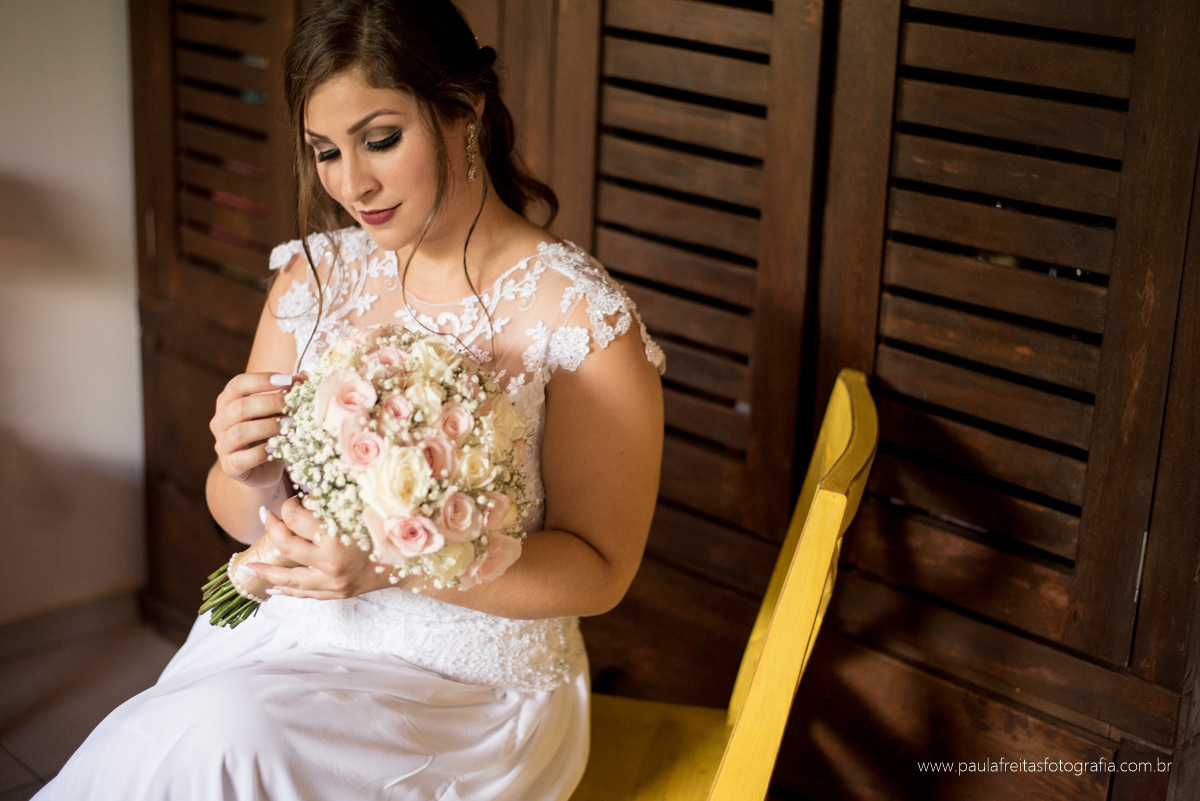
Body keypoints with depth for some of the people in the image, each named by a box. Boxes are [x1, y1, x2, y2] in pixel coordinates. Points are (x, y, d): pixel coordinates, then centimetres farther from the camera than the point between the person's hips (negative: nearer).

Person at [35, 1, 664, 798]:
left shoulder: (583, 316, -11)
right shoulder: (315, 274, 4)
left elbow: (599, 570, -10)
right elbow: (242, 519, 9)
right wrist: (250, 479, -16)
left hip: (467, 682, -4)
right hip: (278, 631, 4)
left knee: (216, 737, -28)